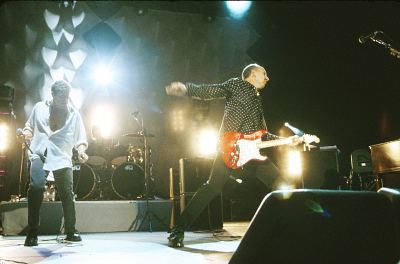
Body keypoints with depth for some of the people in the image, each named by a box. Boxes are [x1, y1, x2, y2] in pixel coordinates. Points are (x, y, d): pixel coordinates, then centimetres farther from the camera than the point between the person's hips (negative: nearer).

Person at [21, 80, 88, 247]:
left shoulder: (73, 113, 7)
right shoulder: (39, 108, 9)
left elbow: (80, 137, 7)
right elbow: (29, 126, 19)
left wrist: (81, 150, -13)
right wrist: (27, 132, -4)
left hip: (62, 157, 1)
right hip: (40, 154, -1)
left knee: (67, 193, -3)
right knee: (36, 187, -21)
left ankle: (71, 232, 13)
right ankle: (32, 233, -11)